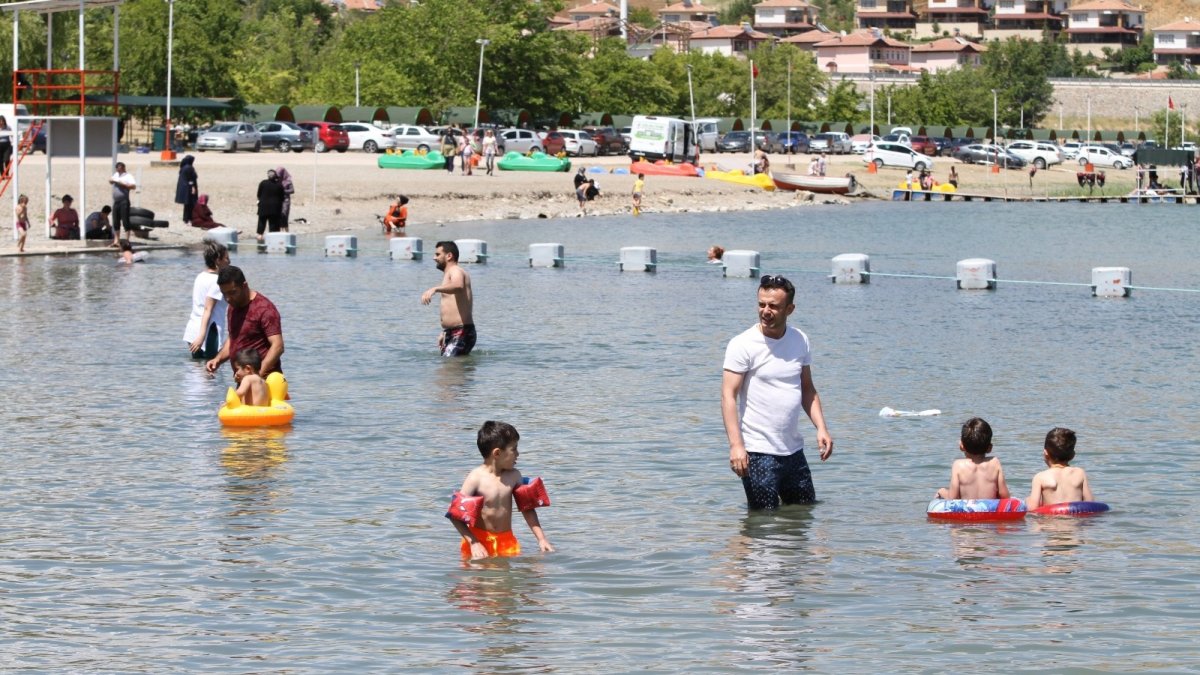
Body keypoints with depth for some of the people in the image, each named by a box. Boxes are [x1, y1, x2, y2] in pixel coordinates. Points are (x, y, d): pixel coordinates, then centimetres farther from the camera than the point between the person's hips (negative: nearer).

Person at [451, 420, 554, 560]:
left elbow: (527, 509, 14)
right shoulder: (476, 478, -13)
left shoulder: (513, 476, 3)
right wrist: (474, 543, -22)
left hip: (507, 541, 4)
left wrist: (541, 538, 9)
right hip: (480, 540, -4)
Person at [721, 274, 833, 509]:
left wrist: (821, 428, 3)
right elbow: (729, 395, -14)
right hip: (758, 454, -6)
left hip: (794, 451, 6)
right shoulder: (743, 345, -10)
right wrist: (736, 444, -24)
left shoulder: (800, 340, 8)